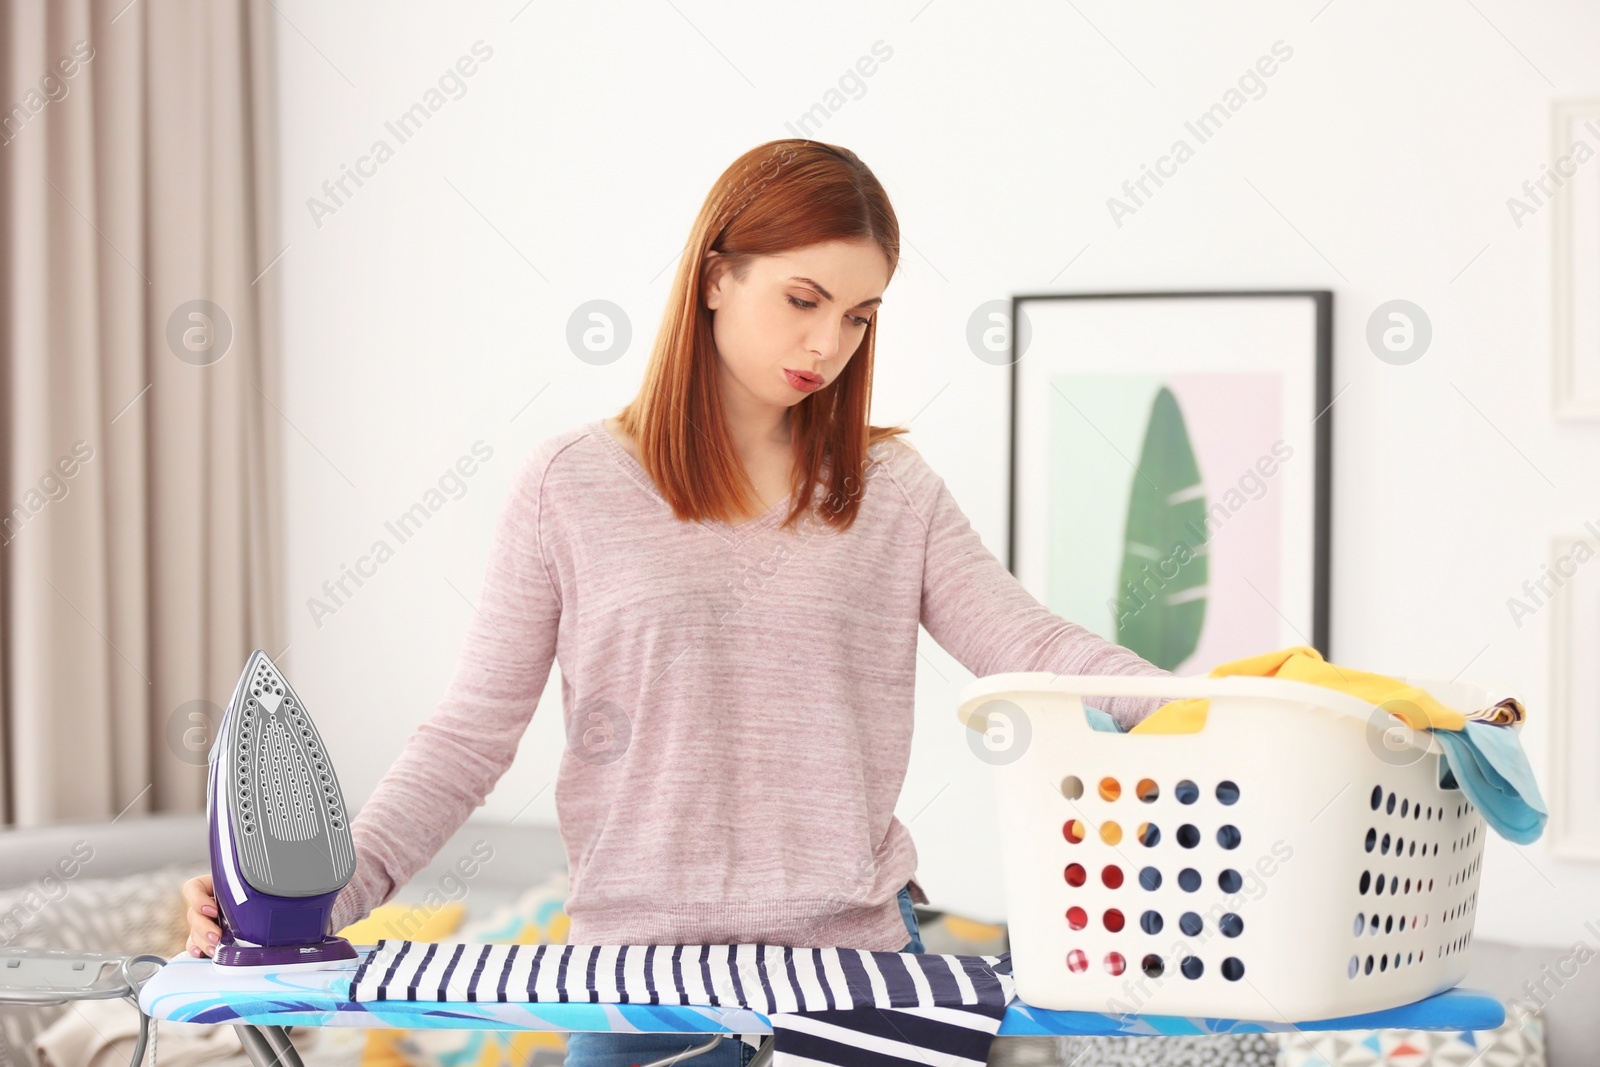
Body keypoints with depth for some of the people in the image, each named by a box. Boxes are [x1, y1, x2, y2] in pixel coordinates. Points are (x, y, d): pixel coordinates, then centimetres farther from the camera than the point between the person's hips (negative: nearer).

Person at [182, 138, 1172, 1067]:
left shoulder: (893, 490, 7)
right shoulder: (571, 487, 1)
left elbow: (1030, 645, -3)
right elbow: (471, 735, -1)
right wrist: (324, 890, -12)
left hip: (858, 945, 2)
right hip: (641, 960, -1)